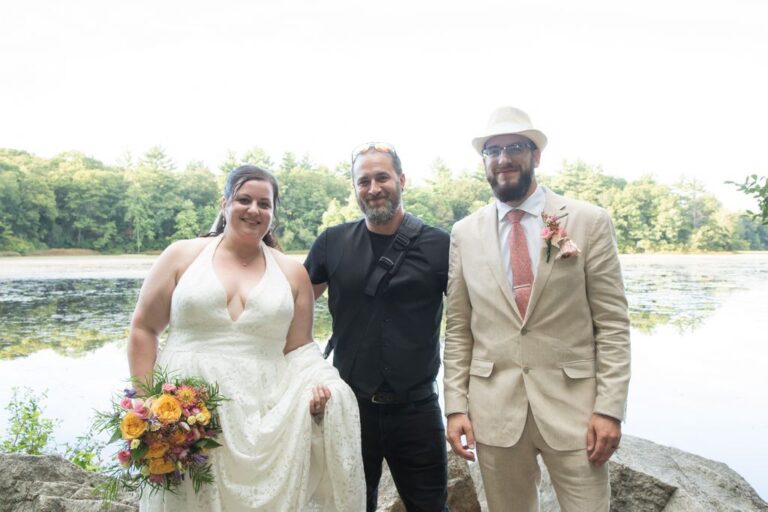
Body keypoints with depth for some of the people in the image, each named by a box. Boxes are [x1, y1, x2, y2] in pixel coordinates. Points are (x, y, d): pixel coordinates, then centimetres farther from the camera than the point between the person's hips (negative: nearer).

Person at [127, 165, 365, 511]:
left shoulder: (292, 273, 7)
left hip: (263, 421, 1)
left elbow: (298, 349, 9)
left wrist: (316, 388, -10)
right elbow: (143, 329, 7)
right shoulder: (182, 256, 3)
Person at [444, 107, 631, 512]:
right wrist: (456, 406, 0)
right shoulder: (464, 233, 3)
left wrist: (610, 407, -8)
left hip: (573, 406, -1)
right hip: (493, 410, 2)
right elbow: (458, 329, 4)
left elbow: (612, 323, -3)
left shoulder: (590, 222, -2)